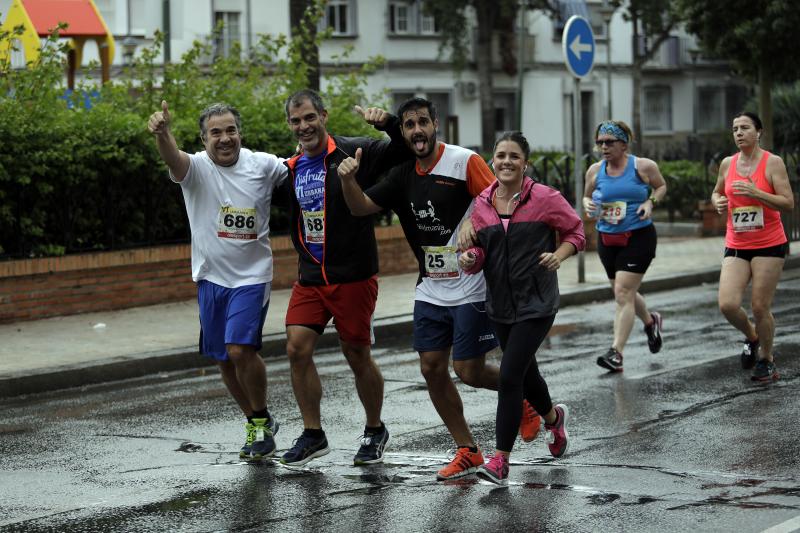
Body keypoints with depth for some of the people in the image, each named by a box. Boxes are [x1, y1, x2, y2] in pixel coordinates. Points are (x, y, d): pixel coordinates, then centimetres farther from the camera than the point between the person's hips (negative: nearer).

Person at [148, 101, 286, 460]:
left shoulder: (263, 165, -5)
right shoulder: (196, 167, -9)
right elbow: (172, 158, -33)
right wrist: (162, 134, -54)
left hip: (252, 276, -2)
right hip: (210, 277, 3)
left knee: (240, 349, -19)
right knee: (223, 360, 10)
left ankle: (262, 419, 4)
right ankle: (257, 424, 30)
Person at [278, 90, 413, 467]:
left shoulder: (354, 153, -8)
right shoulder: (292, 168, 10)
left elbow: (406, 150, -14)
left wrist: (387, 122, -30)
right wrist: (304, 259, 12)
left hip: (353, 277, -5)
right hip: (310, 277, 5)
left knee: (358, 357, 3)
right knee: (297, 348, -5)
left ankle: (375, 431, 23)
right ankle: (312, 434, 8)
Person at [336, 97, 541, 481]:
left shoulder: (465, 162, -12)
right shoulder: (403, 176, 7)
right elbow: (361, 207, 3)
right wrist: (348, 179, -16)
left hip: (471, 288, -6)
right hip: (431, 289, 7)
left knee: (467, 370, -6)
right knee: (432, 369, 3)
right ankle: (467, 451, 15)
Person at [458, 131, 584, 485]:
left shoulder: (544, 198, -7)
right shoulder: (481, 204, 3)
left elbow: (576, 231, 5)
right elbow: (479, 250, 7)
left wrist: (559, 255, -13)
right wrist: (470, 258, -15)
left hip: (536, 303, -5)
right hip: (500, 304, 5)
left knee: (510, 375, -14)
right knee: (525, 373, 20)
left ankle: (500, 461, -9)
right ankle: (554, 418, 52)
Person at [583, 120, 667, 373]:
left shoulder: (643, 166, -7)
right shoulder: (595, 171, 2)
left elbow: (661, 186, 10)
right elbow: (587, 196, 16)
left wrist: (650, 202, -9)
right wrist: (587, 204, -7)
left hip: (638, 237, -5)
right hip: (608, 239, 5)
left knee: (623, 293, -14)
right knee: (625, 293, 18)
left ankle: (616, 353, -15)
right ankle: (650, 321, 49)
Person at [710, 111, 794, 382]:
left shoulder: (773, 162, -7)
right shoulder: (727, 164, 6)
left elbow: (788, 203, -13)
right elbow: (717, 192, 25)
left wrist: (755, 192, -24)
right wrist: (718, 202, 1)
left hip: (769, 245, -4)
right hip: (736, 246, 4)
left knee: (760, 307, -3)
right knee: (728, 305, -11)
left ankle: (766, 360, 19)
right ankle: (752, 338, 20)